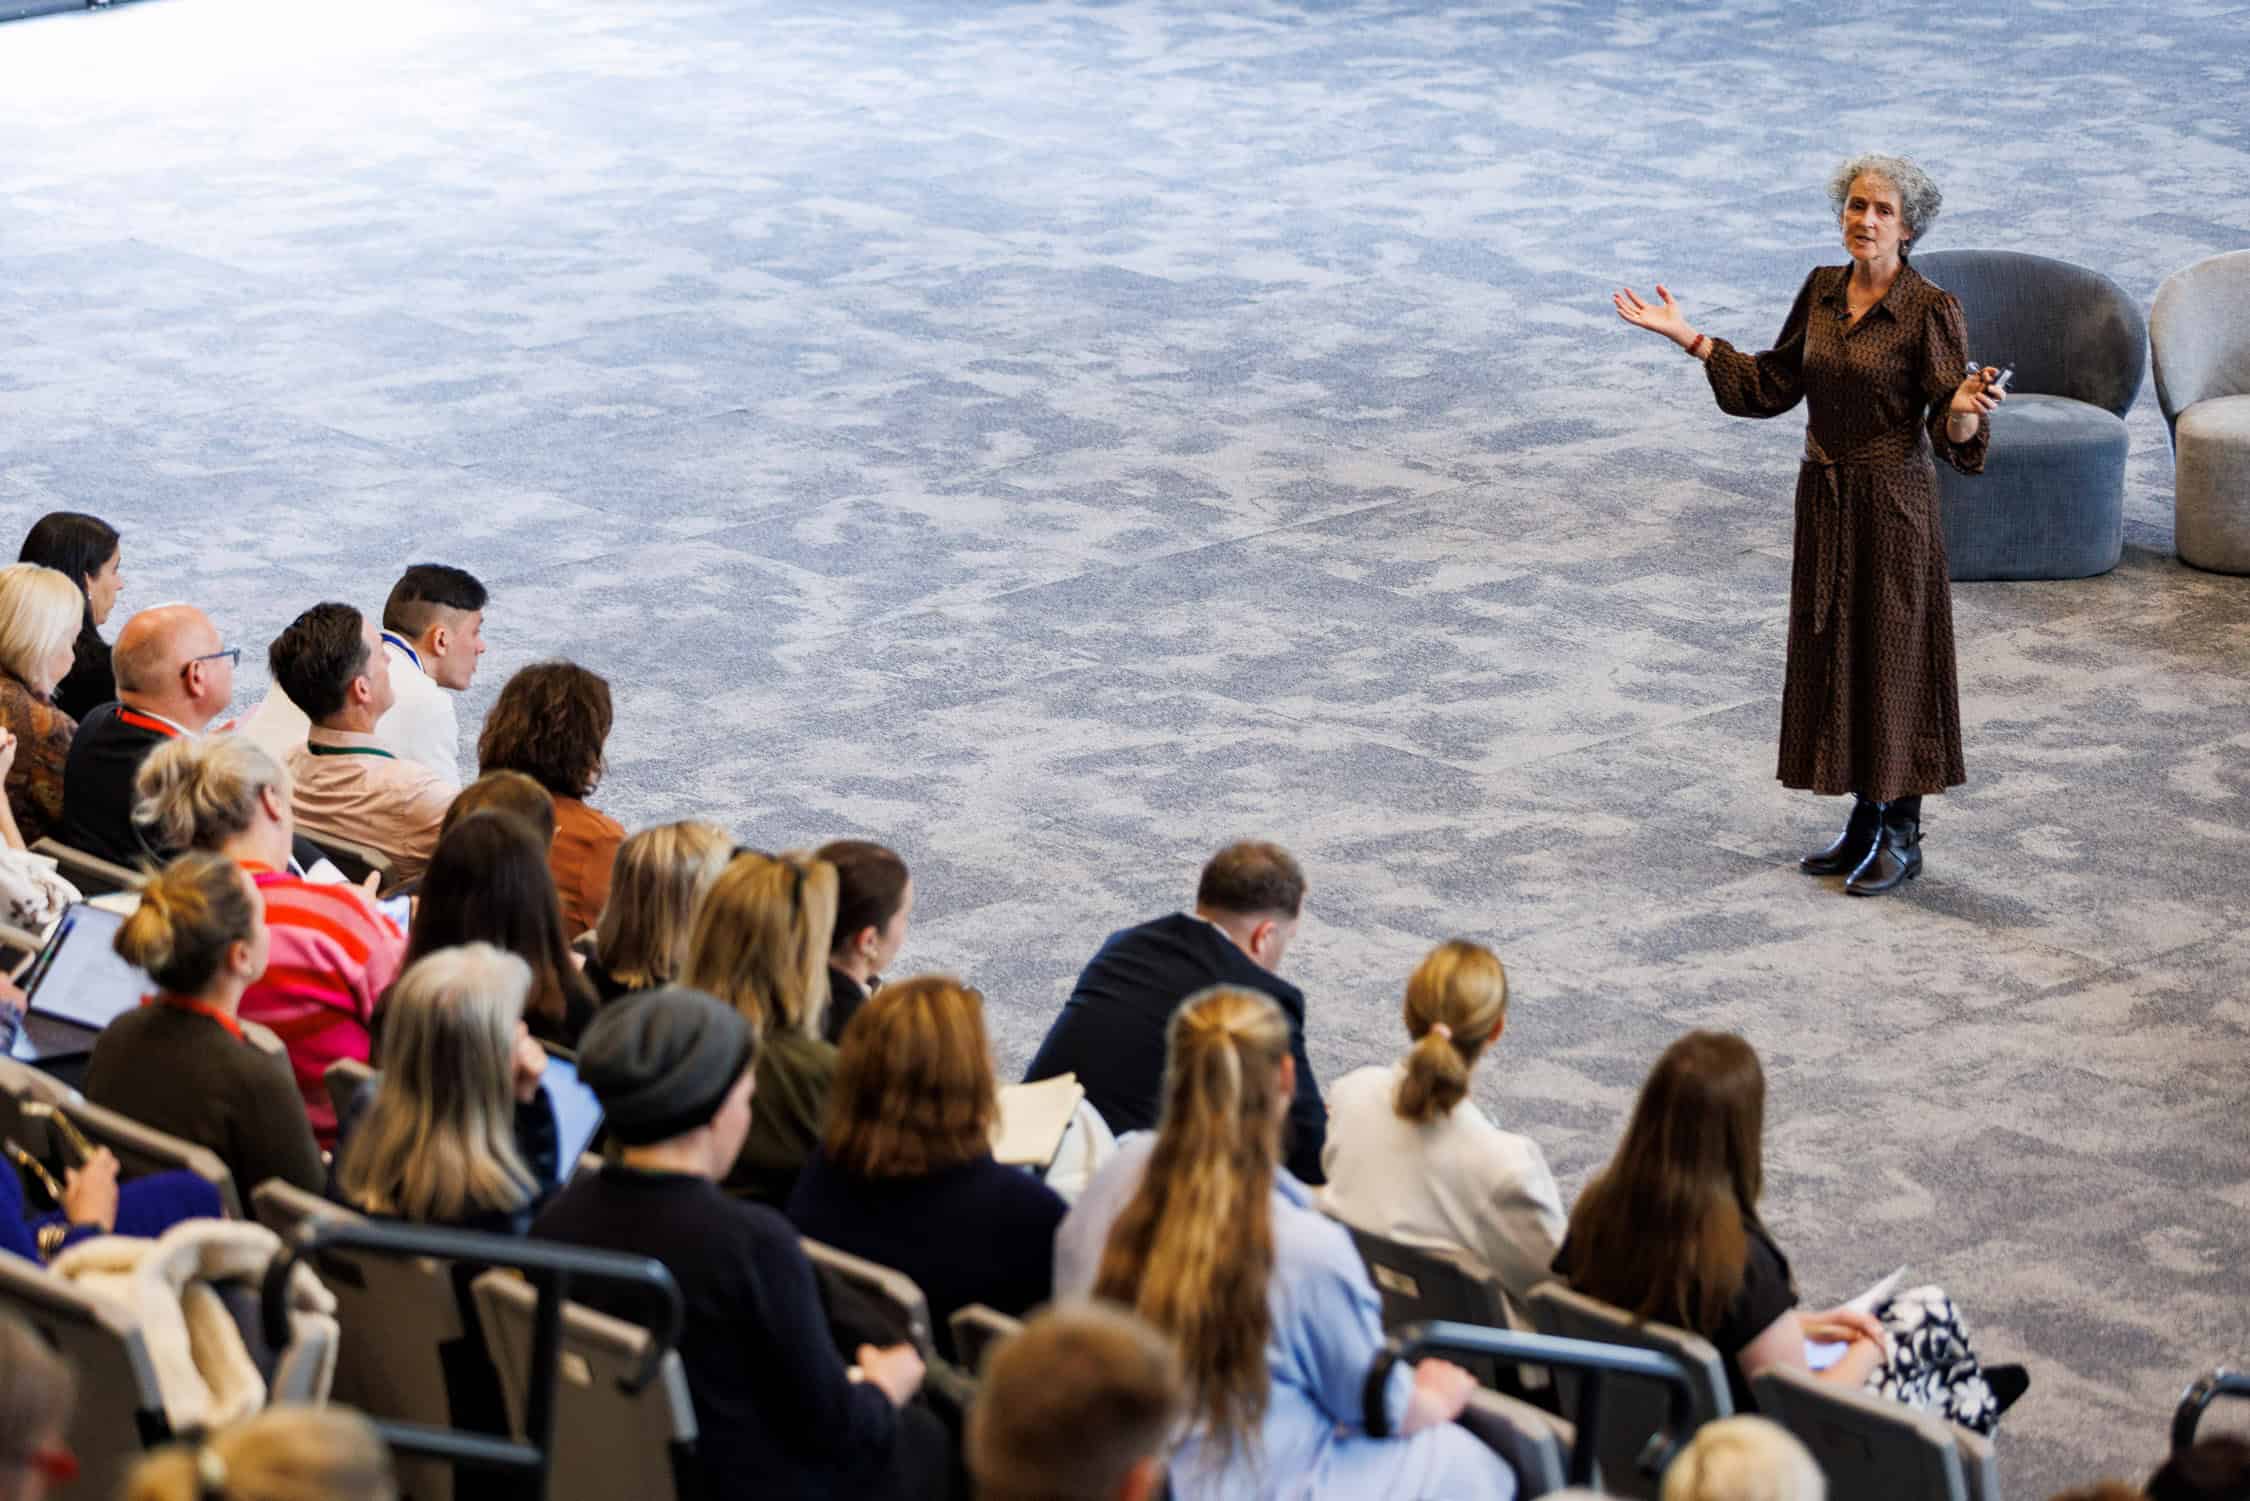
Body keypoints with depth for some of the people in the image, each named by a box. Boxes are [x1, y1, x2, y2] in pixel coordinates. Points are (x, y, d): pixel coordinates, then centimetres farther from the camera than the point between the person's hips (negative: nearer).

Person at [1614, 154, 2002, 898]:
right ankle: (1865, 822, 24)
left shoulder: (1929, 309, -13)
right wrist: (1688, 336, 10)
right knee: (1834, 653, 11)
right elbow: (1771, 385, 13)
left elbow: (1949, 429, -15)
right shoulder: (1822, 291, 5)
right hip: (1824, 499, 6)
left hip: (1891, 505, -6)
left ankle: (1902, 836, 11)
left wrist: (1966, 407, -38)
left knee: (1894, 657, 0)